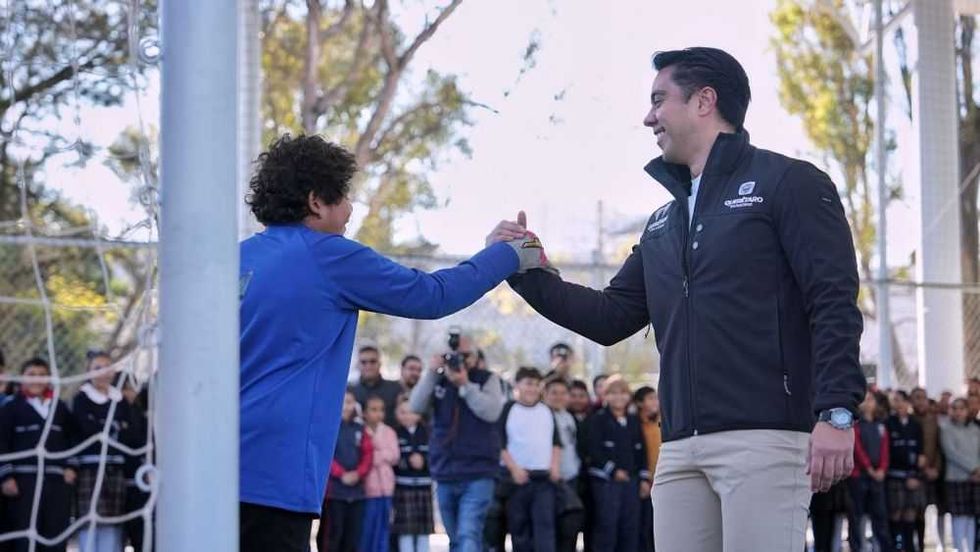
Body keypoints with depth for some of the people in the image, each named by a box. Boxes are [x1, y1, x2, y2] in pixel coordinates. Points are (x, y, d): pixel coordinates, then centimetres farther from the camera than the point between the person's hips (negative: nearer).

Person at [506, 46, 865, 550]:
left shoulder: (786, 183, 1)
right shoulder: (664, 223, 24)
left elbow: (834, 304, -7)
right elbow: (611, 318, 22)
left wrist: (836, 413, -18)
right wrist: (527, 272, 10)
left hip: (765, 438, -7)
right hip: (682, 448, 7)